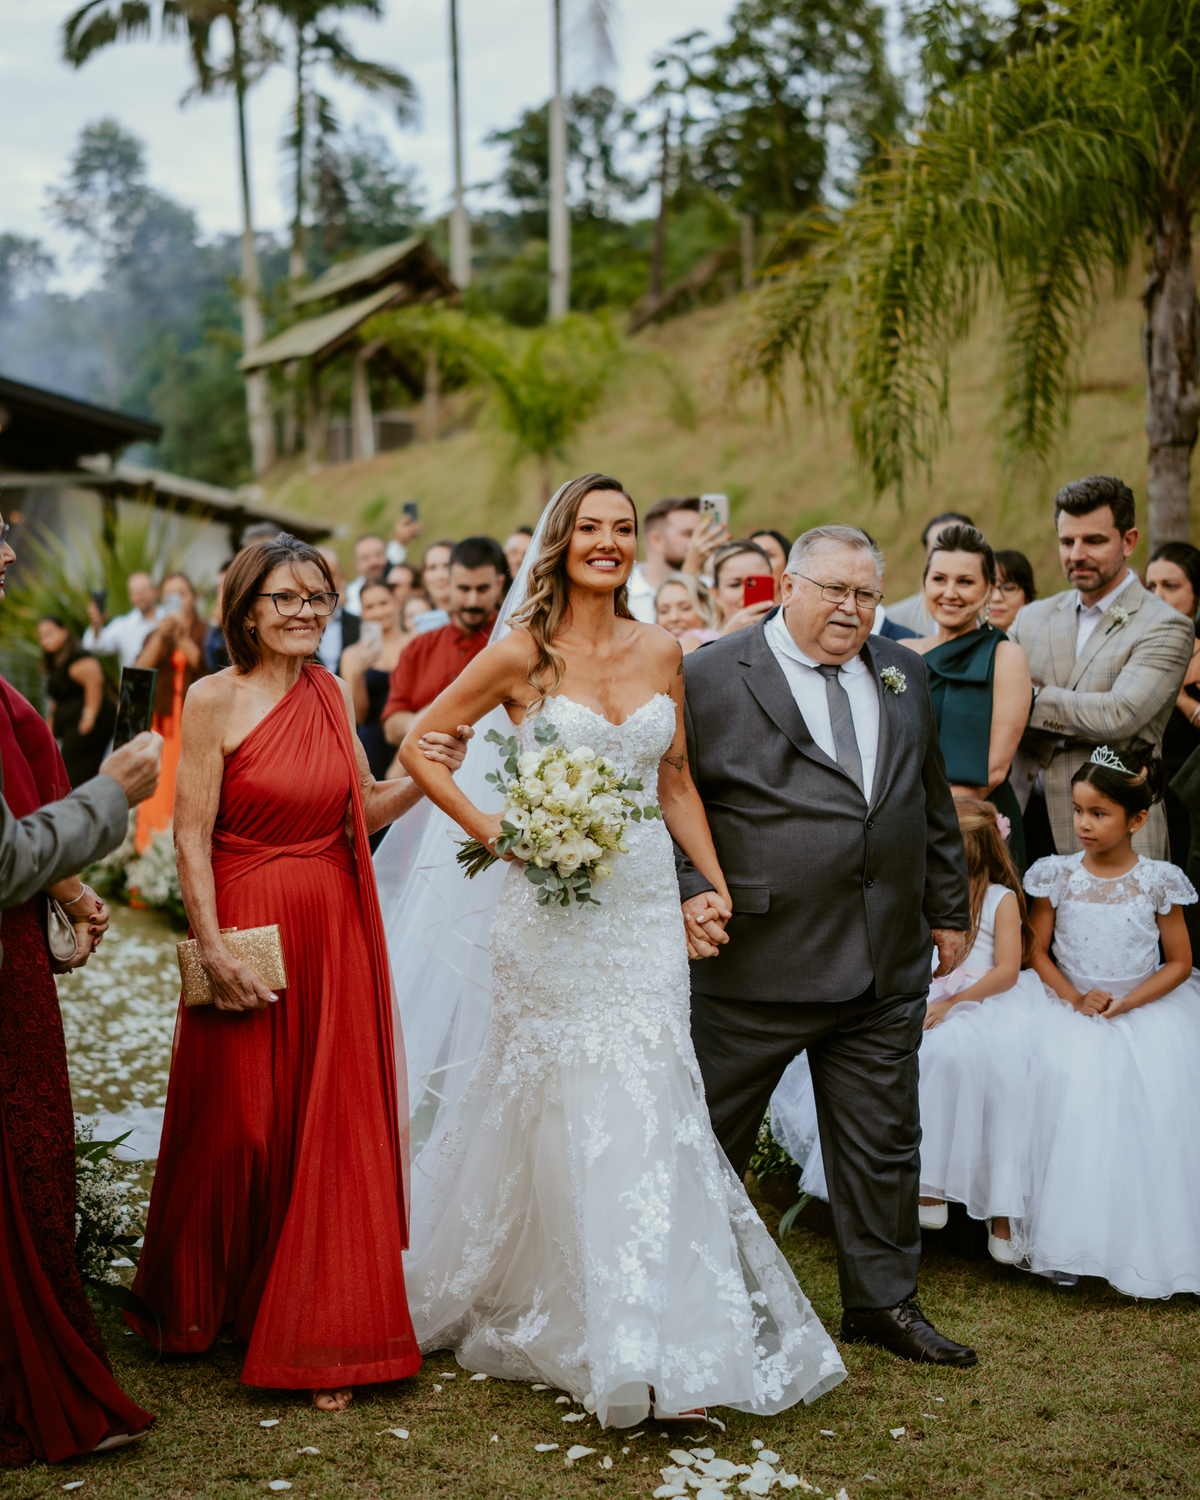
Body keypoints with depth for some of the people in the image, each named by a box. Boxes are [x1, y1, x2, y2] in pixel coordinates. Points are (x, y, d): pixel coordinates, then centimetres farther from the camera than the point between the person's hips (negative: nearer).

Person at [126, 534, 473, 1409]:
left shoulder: (333, 694, 7)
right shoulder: (215, 700, -8)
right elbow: (191, 837, -10)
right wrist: (213, 949, -16)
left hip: (337, 934, 5)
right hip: (250, 927, -4)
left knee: (335, 1132, 6)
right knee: (238, 1129, 7)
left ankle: (322, 1336, 18)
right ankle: (203, 1306, 32)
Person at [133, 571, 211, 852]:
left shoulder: (205, 632, 8)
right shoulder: (154, 636, 17)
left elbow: (206, 665, -8)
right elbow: (141, 670, 1)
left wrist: (182, 637, -13)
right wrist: (161, 635, -10)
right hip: (162, 720, 3)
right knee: (159, 787, -6)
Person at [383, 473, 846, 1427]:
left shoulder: (661, 653, 7)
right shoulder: (523, 654, -5)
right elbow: (418, 745, 1)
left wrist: (717, 885, 8)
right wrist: (492, 831, -8)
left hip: (646, 907, 3)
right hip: (552, 910, -3)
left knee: (647, 1111, 1)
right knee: (562, 1110, 0)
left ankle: (655, 1344, 11)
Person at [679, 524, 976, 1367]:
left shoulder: (904, 675, 12)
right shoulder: (712, 679, -5)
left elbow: (933, 803, 18)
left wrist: (948, 909, 18)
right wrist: (689, 890, -17)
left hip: (888, 964, 4)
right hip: (758, 959, -4)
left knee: (885, 1139, 13)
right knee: (712, 1135, 8)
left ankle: (884, 1300, 28)